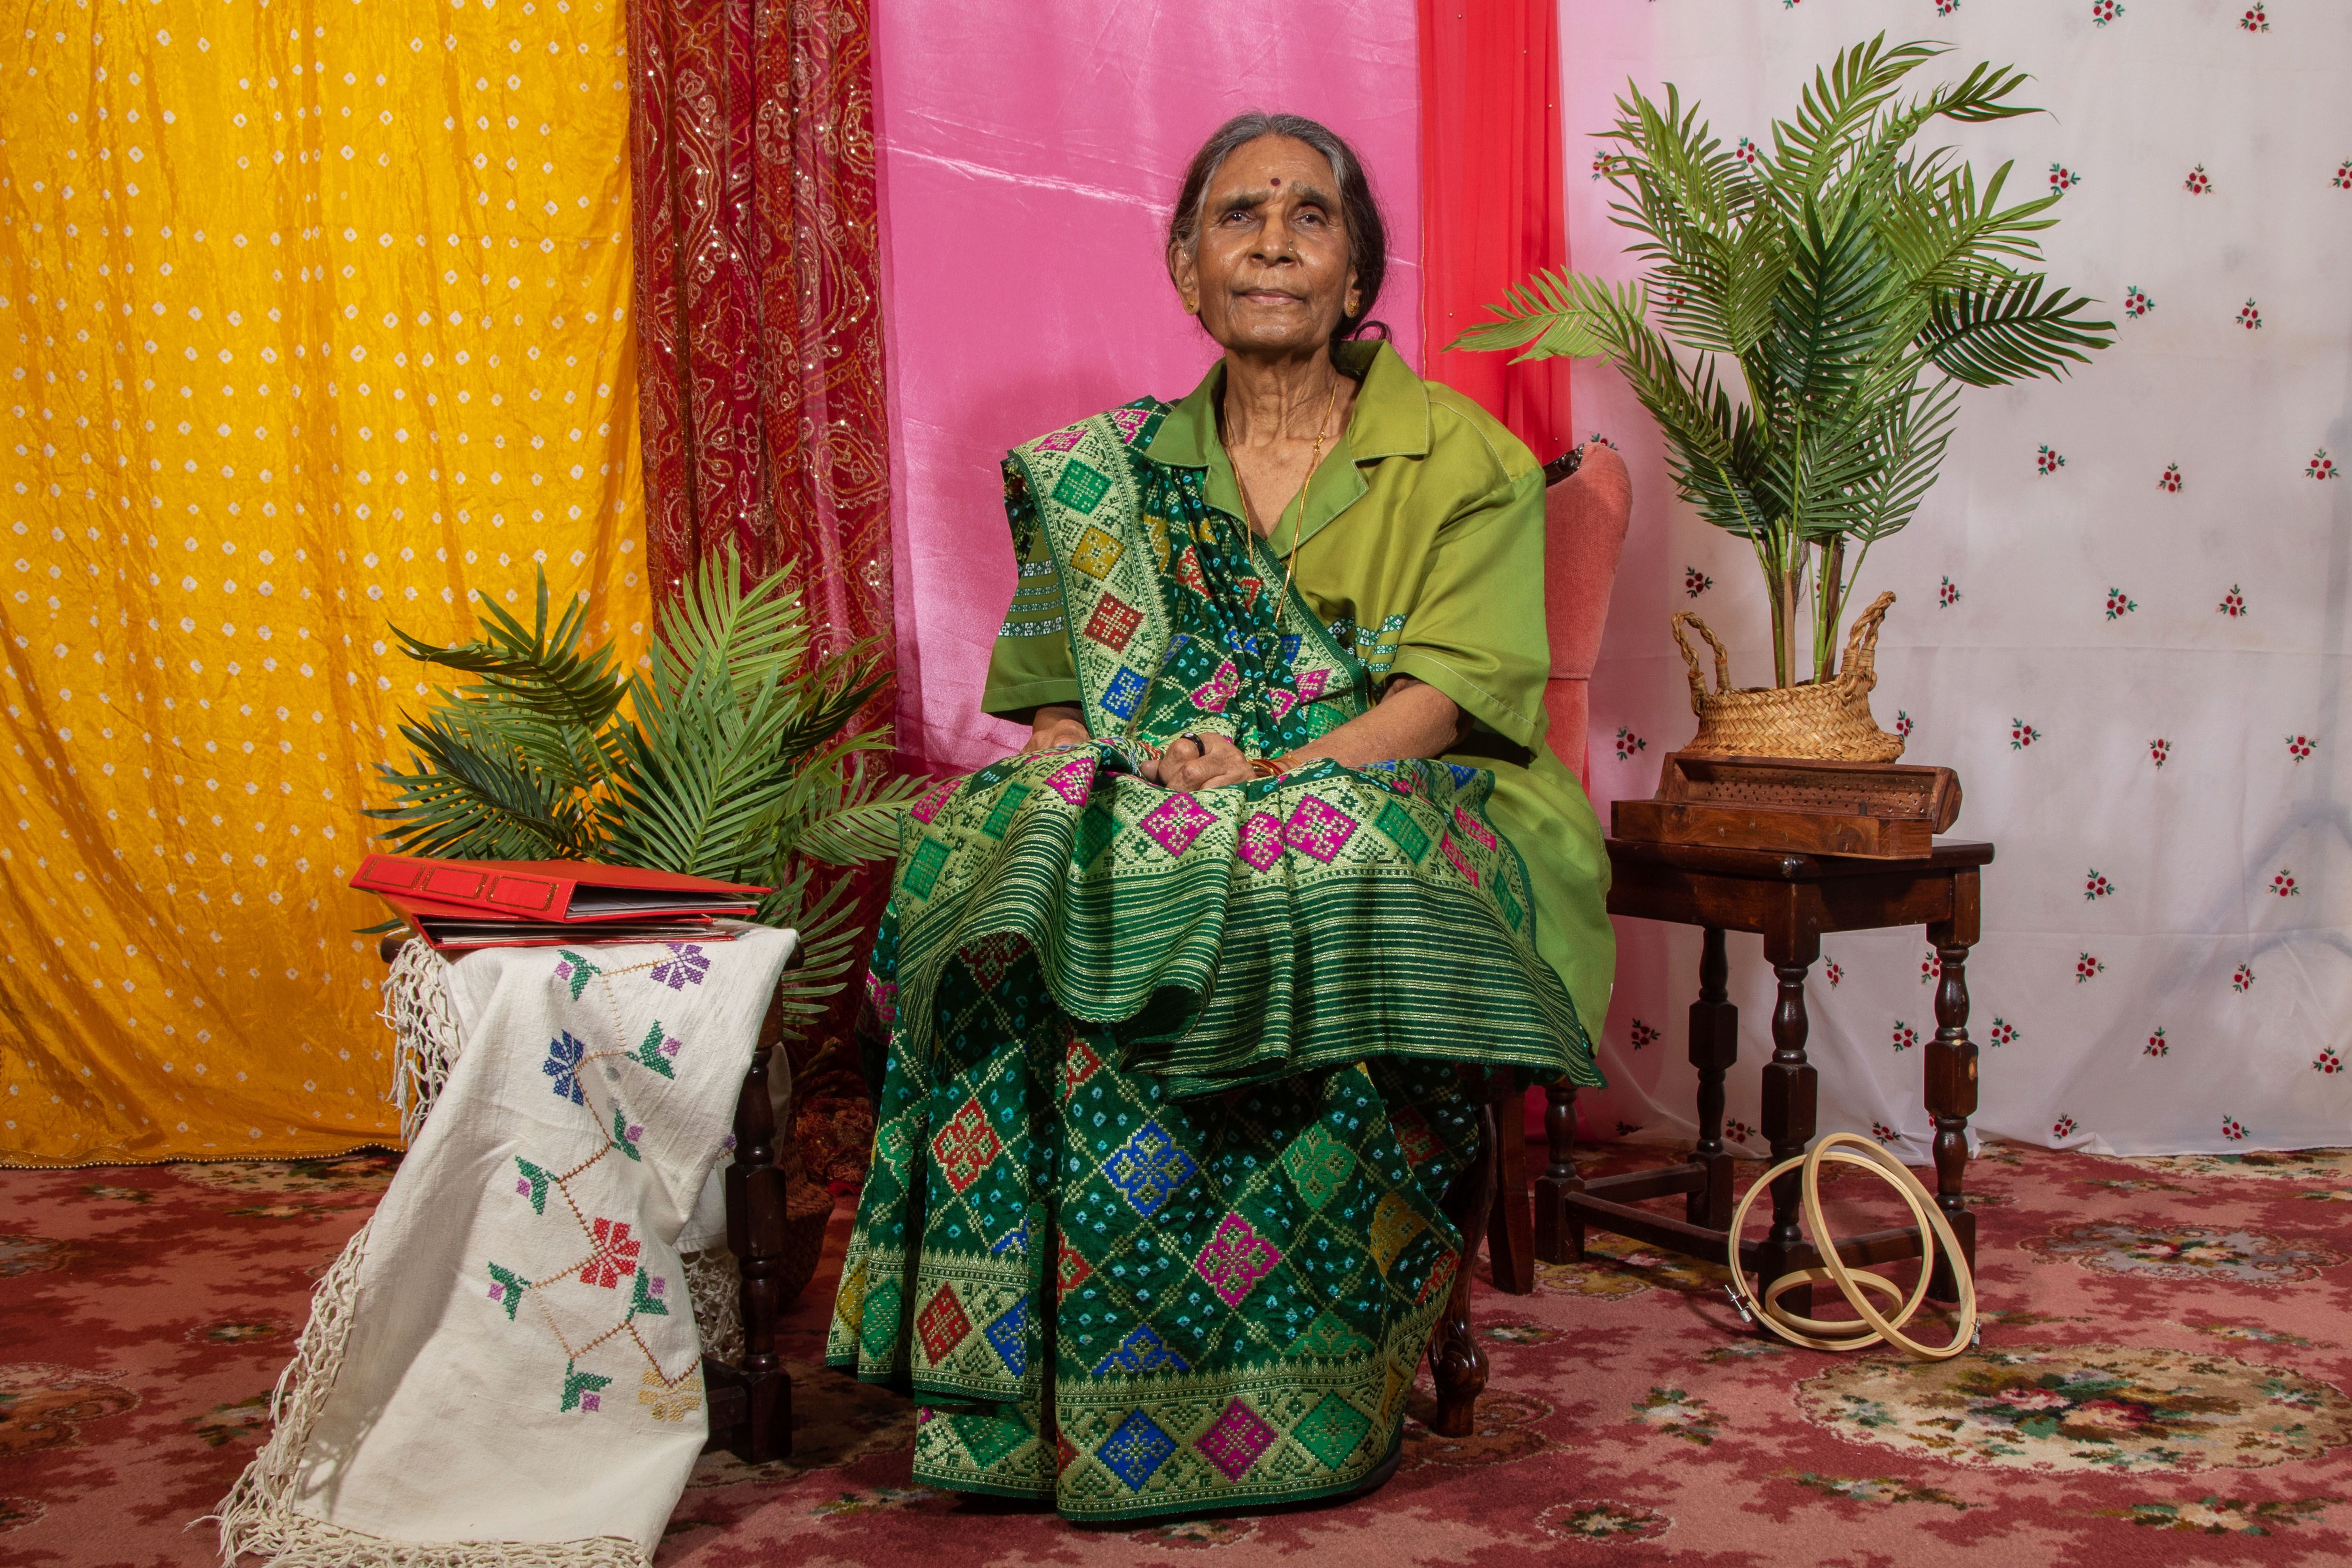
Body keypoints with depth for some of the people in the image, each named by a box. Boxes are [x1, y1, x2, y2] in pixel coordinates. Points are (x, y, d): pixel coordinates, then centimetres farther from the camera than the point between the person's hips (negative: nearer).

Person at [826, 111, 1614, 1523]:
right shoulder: (1116, 470, 14)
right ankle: (1018, 1391, -23)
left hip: (1398, 817, -3)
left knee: (1303, 888, -38)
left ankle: (1303, 1402, -26)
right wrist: (1077, 768, -13)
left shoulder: (1462, 463, 4)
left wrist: (1274, 777, -23)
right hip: (1151, 819, 3)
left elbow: (1447, 693, -8)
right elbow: (1055, 696, 10)